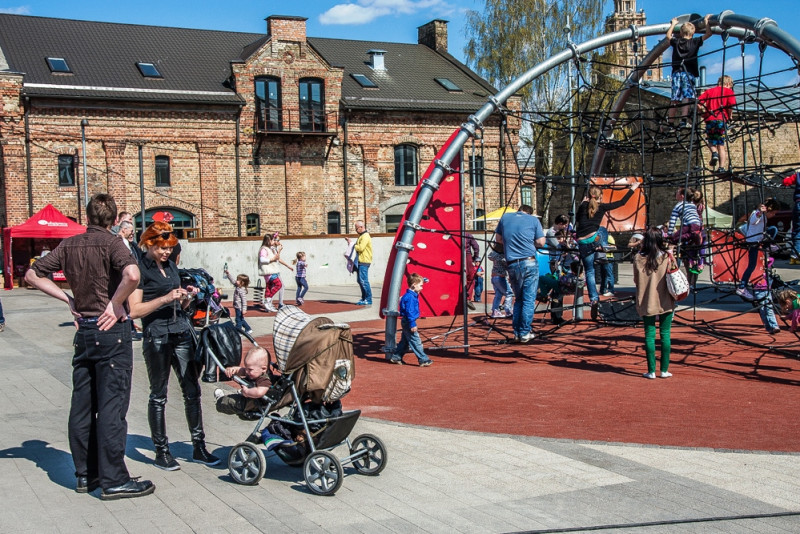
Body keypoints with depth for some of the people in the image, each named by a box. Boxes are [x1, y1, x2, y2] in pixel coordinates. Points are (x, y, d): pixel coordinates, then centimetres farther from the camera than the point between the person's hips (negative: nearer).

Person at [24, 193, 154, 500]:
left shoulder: (68, 245, 7)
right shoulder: (111, 243, -11)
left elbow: (33, 275, 12)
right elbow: (132, 274, -30)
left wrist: (68, 299, 9)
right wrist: (116, 303, -16)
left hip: (83, 329, 6)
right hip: (111, 328, -6)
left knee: (82, 405, 12)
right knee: (112, 404, -3)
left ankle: (85, 474, 21)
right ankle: (113, 480, 0)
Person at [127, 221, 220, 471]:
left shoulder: (171, 266, 15)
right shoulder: (140, 269, -5)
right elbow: (135, 310, -13)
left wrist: (187, 296, 2)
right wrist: (165, 298, -20)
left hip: (182, 331, 6)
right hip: (157, 336, -6)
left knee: (192, 391, 6)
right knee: (158, 396, 4)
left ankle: (199, 446, 14)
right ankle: (161, 451, 14)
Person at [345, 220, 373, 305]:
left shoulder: (365, 236, -12)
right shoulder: (361, 236, 21)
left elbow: (360, 248, -22)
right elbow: (358, 247, 27)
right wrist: (351, 242, 13)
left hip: (364, 262, -11)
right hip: (360, 261, 11)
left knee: (363, 281, -12)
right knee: (360, 280, 13)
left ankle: (368, 300, -10)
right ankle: (364, 298, 19)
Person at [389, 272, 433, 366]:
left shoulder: (412, 295, 13)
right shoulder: (410, 297, -21)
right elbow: (409, 311, -24)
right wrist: (412, 324, -24)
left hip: (406, 322, 11)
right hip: (408, 322, -11)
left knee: (405, 341, 17)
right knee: (416, 342, -6)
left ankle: (395, 357, 23)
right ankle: (423, 360, -4)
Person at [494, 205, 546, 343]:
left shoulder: (505, 217, 13)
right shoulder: (533, 220, 5)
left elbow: (498, 239, 20)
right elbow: (541, 242, 2)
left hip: (512, 264, 3)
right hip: (529, 262, -3)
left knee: (518, 299, 15)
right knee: (529, 299, 1)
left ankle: (517, 333, 13)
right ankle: (525, 333, -2)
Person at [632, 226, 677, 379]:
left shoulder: (638, 258, -5)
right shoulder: (667, 257, -7)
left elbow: (636, 280, 3)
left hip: (646, 302, 0)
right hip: (665, 301, 0)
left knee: (649, 335, 5)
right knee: (665, 334, 7)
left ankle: (651, 371, 5)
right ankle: (664, 370, 10)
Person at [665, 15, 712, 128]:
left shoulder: (676, 41, 11)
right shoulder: (695, 42, 5)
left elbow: (668, 36, 32)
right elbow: (708, 34, 12)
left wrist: (673, 24, 44)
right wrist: (706, 22, 24)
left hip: (676, 72, 3)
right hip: (688, 73, -3)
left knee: (675, 99, 5)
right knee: (686, 97, -11)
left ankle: (670, 122, 5)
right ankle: (683, 120, -25)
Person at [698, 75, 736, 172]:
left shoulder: (709, 91, 17)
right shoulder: (728, 91, 8)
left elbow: (698, 103, 3)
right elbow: (731, 104, -10)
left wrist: (704, 113, 13)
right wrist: (729, 116, 3)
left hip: (709, 119, 2)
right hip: (722, 119, -2)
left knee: (711, 142, 19)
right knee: (721, 145, 5)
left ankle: (714, 153, -12)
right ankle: (722, 168, -1)